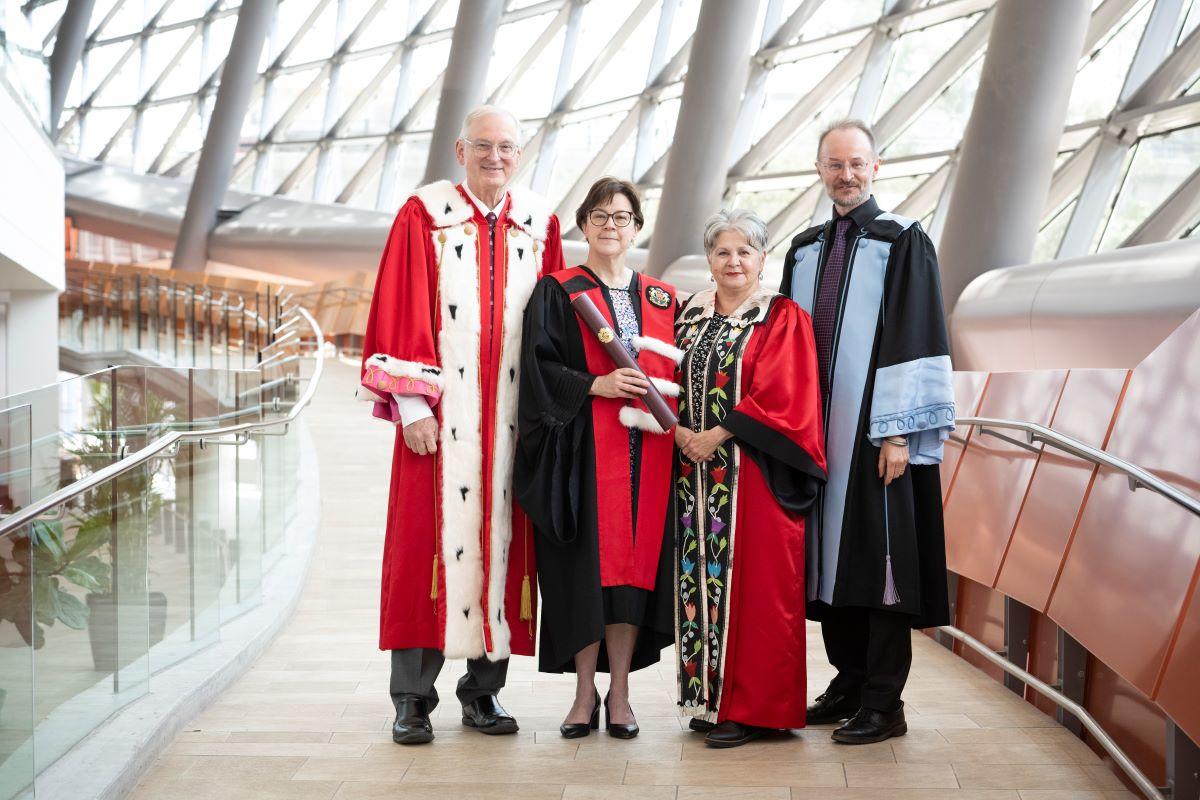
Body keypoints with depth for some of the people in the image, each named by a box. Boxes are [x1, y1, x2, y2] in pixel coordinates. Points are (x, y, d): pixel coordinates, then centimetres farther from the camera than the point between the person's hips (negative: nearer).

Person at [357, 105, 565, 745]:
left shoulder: (539, 225, 11)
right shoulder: (423, 216, 2)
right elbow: (400, 315, -3)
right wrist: (411, 404, -9)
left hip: (512, 418, 3)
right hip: (440, 412, -3)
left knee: (501, 540, 5)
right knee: (429, 539, -2)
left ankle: (483, 688, 16)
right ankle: (412, 697, 7)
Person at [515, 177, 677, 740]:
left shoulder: (662, 299, 15)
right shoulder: (557, 293, 6)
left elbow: (681, 372, 14)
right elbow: (538, 367, -4)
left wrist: (658, 390, -6)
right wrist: (597, 385, -16)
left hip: (646, 451, 3)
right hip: (581, 451, -2)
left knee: (635, 562, 1)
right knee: (585, 564, -3)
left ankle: (619, 693, 10)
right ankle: (585, 693, 7)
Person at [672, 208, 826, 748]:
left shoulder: (782, 318, -2)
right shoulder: (692, 314, 14)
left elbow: (778, 397, -11)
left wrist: (716, 436, -14)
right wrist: (681, 431, -6)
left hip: (754, 474, -5)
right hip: (696, 473, 5)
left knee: (750, 582, -3)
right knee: (701, 579, 6)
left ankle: (753, 707, 5)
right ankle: (708, 696, 16)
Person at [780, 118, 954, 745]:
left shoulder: (904, 242, -3)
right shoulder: (803, 250, 14)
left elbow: (916, 340, -9)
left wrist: (897, 432, -16)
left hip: (875, 431, -5)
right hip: (815, 428, 6)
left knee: (880, 559, -3)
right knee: (831, 554, 9)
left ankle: (883, 704, 4)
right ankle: (849, 682, 21)